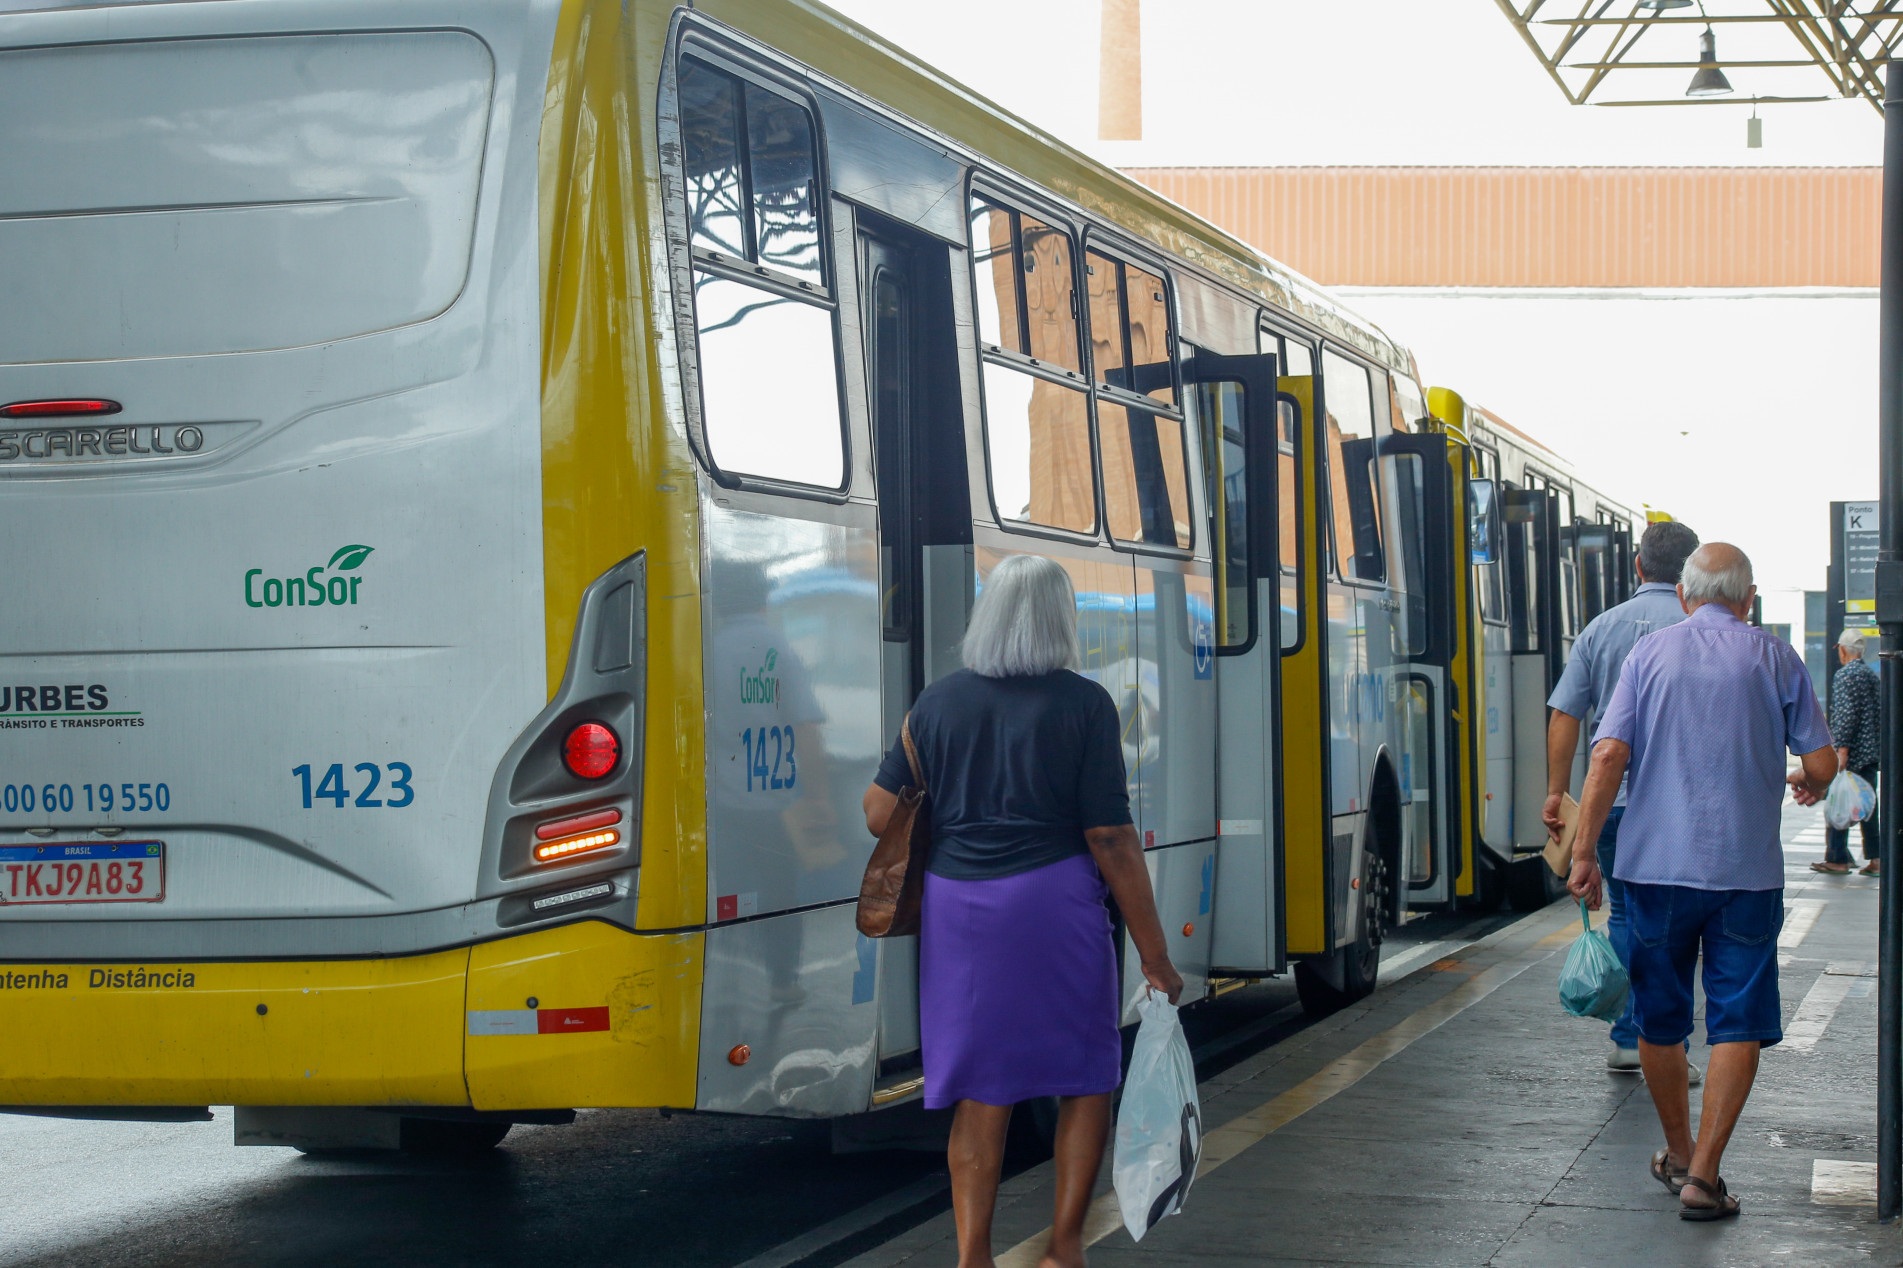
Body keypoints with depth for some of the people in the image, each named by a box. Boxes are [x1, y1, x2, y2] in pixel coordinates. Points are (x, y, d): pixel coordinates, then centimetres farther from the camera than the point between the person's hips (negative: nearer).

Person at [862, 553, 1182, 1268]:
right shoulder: (1083, 704, -6)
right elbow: (1112, 841, -10)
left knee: (982, 1093, 9)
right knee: (1086, 1076, 13)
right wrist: (1154, 956, -5)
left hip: (957, 908, 3)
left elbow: (882, 816, 4)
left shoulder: (938, 702, 4)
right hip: (1054, 904, -3)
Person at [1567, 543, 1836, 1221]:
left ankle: (1678, 1155, 29)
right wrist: (1807, 785, 23)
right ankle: (1703, 1174, -7)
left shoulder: (1650, 652, 4)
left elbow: (1609, 756, -7)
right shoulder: (1774, 658, 2)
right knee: (1738, 1024, 2)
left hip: (1655, 862, 2)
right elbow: (1822, 765, 0)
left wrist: (1584, 852, -5)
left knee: (1660, 1020, 16)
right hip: (1746, 867, -1)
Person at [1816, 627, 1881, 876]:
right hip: (1872, 750, 8)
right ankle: (1875, 858, 7)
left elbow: (1846, 714, -19)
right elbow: (1880, 711, 17)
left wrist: (1842, 749, -20)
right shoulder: (1872, 674, 13)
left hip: (1851, 752, -8)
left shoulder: (1845, 675, -12)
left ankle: (1837, 858, 1)